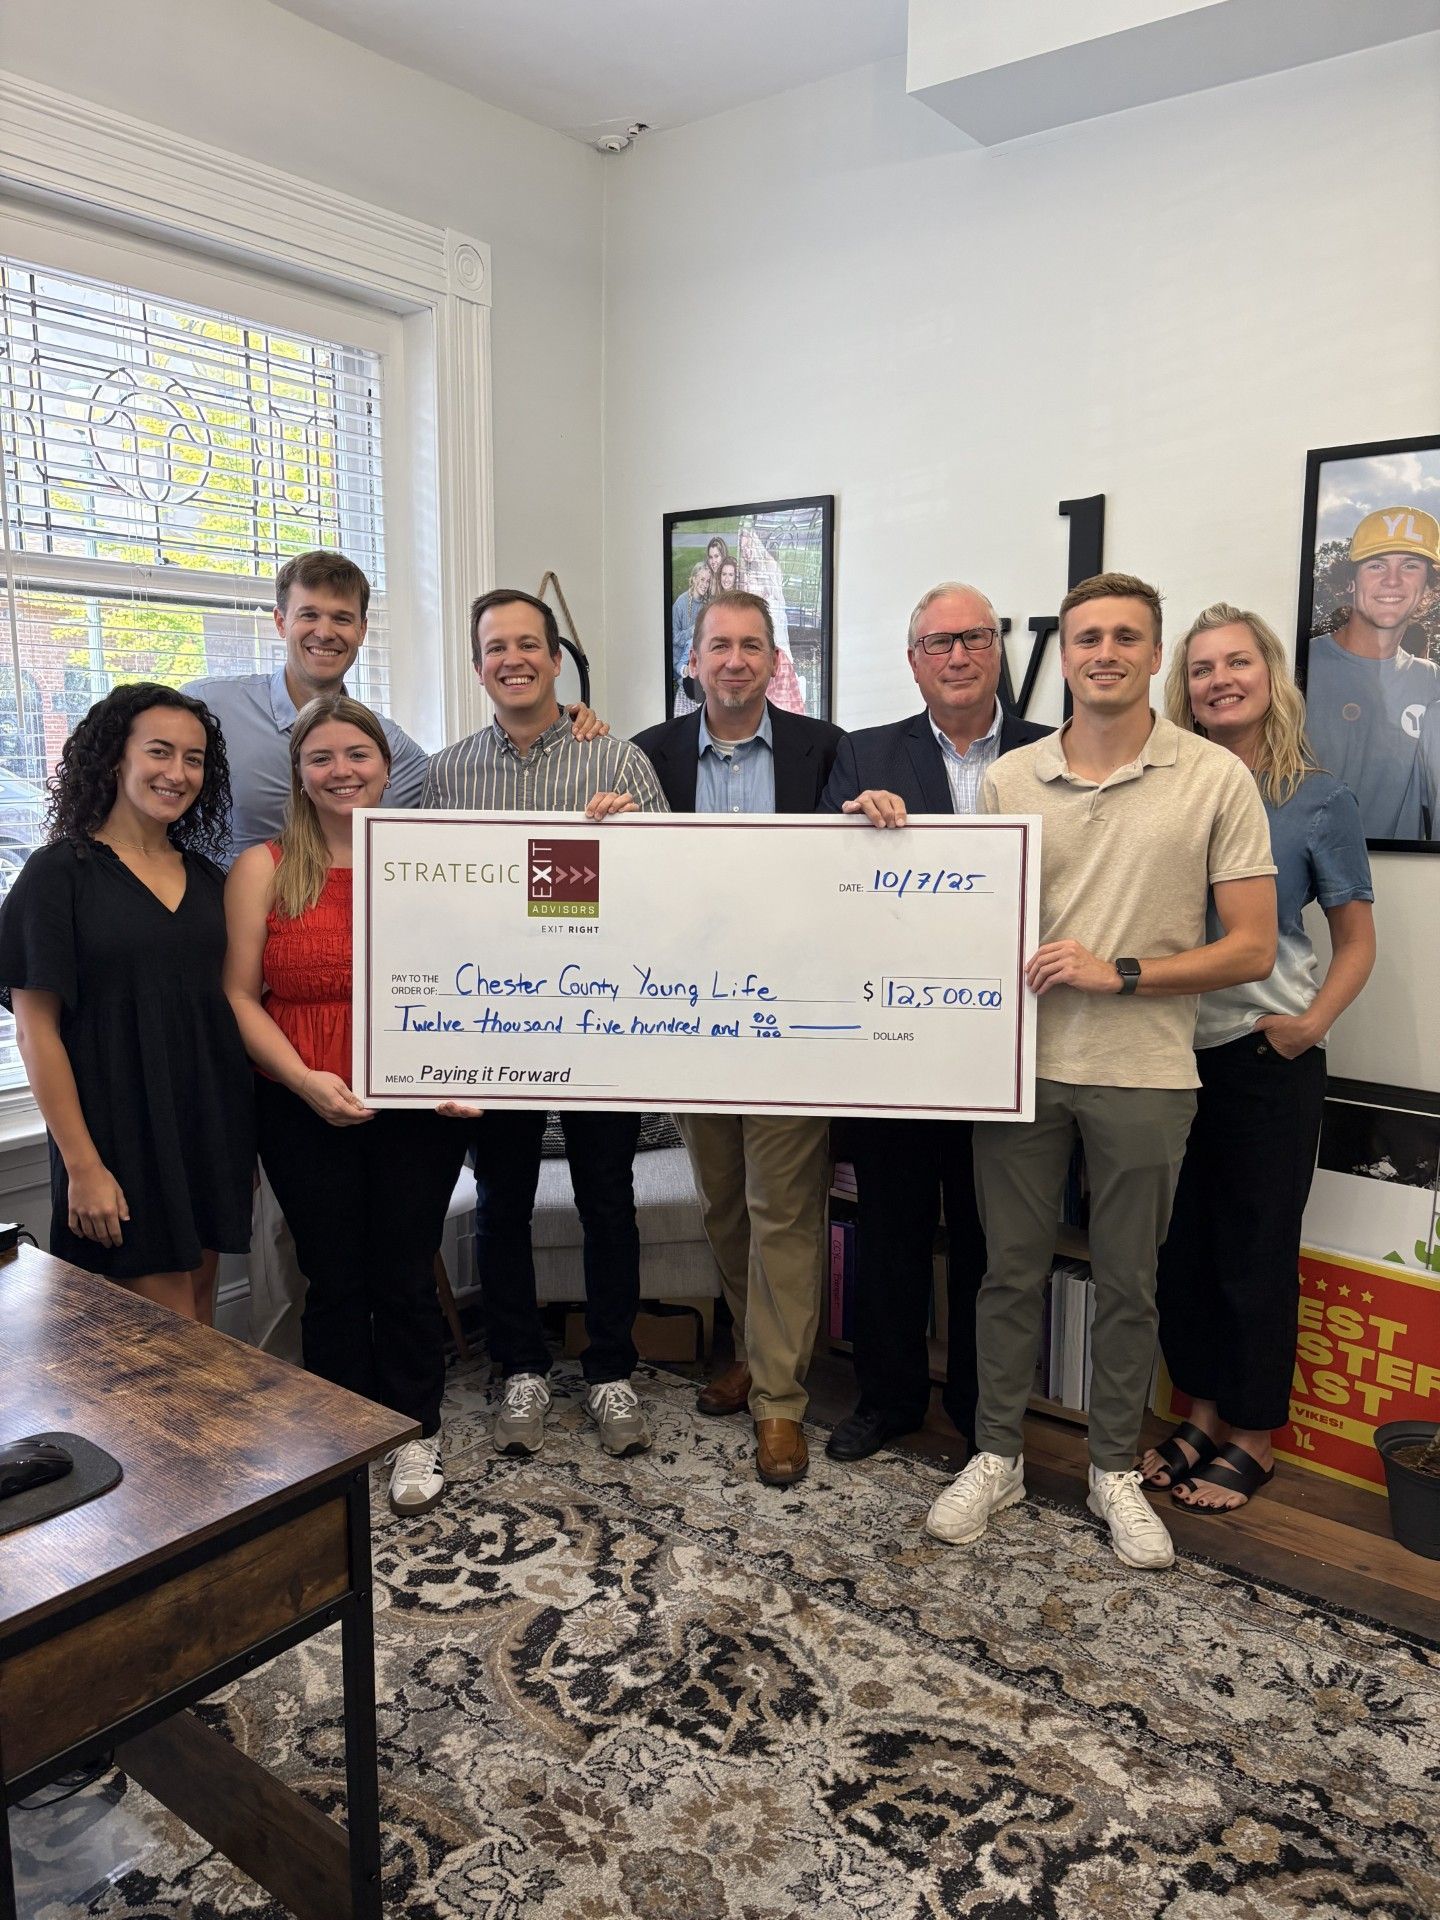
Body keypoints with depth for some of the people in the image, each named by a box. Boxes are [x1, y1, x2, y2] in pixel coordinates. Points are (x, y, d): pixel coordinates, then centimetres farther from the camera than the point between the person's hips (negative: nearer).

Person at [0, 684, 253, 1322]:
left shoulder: (207, 878, 9)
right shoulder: (59, 872, -6)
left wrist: (241, 1138, 7)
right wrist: (82, 1166, -14)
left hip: (212, 1129, 5)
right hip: (121, 1135, -5)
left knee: (200, 1320, 13)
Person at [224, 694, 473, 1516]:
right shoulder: (263, 869, 2)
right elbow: (239, 995, -2)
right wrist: (304, 1078, -16)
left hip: (418, 1107, 0)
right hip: (306, 1112, 0)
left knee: (408, 1276, 10)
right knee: (335, 1281, 11)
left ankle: (416, 1434, 29)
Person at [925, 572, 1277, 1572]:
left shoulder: (1217, 779, -3)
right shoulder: (1009, 777, 5)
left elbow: (1252, 948, -5)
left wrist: (1120, 973, -14)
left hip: (1143, 1073, -2)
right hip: (1020, 1061, 2)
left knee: (1128, 1283, 11)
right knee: (1012, 1268, 12)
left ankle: (1116, 1470, 31)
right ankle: (996, 1456, 29)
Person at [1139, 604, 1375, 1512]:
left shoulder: (1319, 799, -3)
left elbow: (1357, 939, 1)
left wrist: (1310, 1025, -13)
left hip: (1267, 1060, -3)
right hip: (1173, 1050, 3)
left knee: (1256, 1251, 8)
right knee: (1183, 1242, 12)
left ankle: (1254, 1437, 25)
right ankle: (1203, 1413, 31)